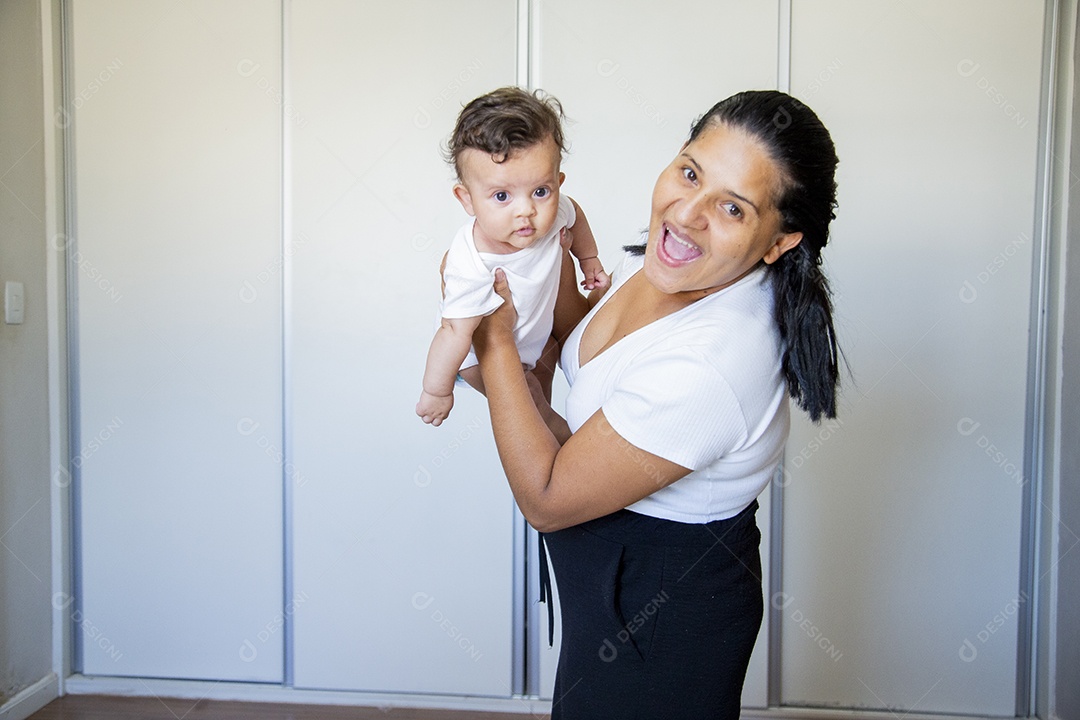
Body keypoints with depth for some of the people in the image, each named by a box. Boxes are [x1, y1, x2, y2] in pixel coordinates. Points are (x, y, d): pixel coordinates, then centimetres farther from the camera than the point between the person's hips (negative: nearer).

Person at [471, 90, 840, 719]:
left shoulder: (707, 365, -38)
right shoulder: (666, 262, -10)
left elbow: (545, 499, -26)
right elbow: (582, 331, 14)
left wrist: (494, 342, -21)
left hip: (660, 618, -9)